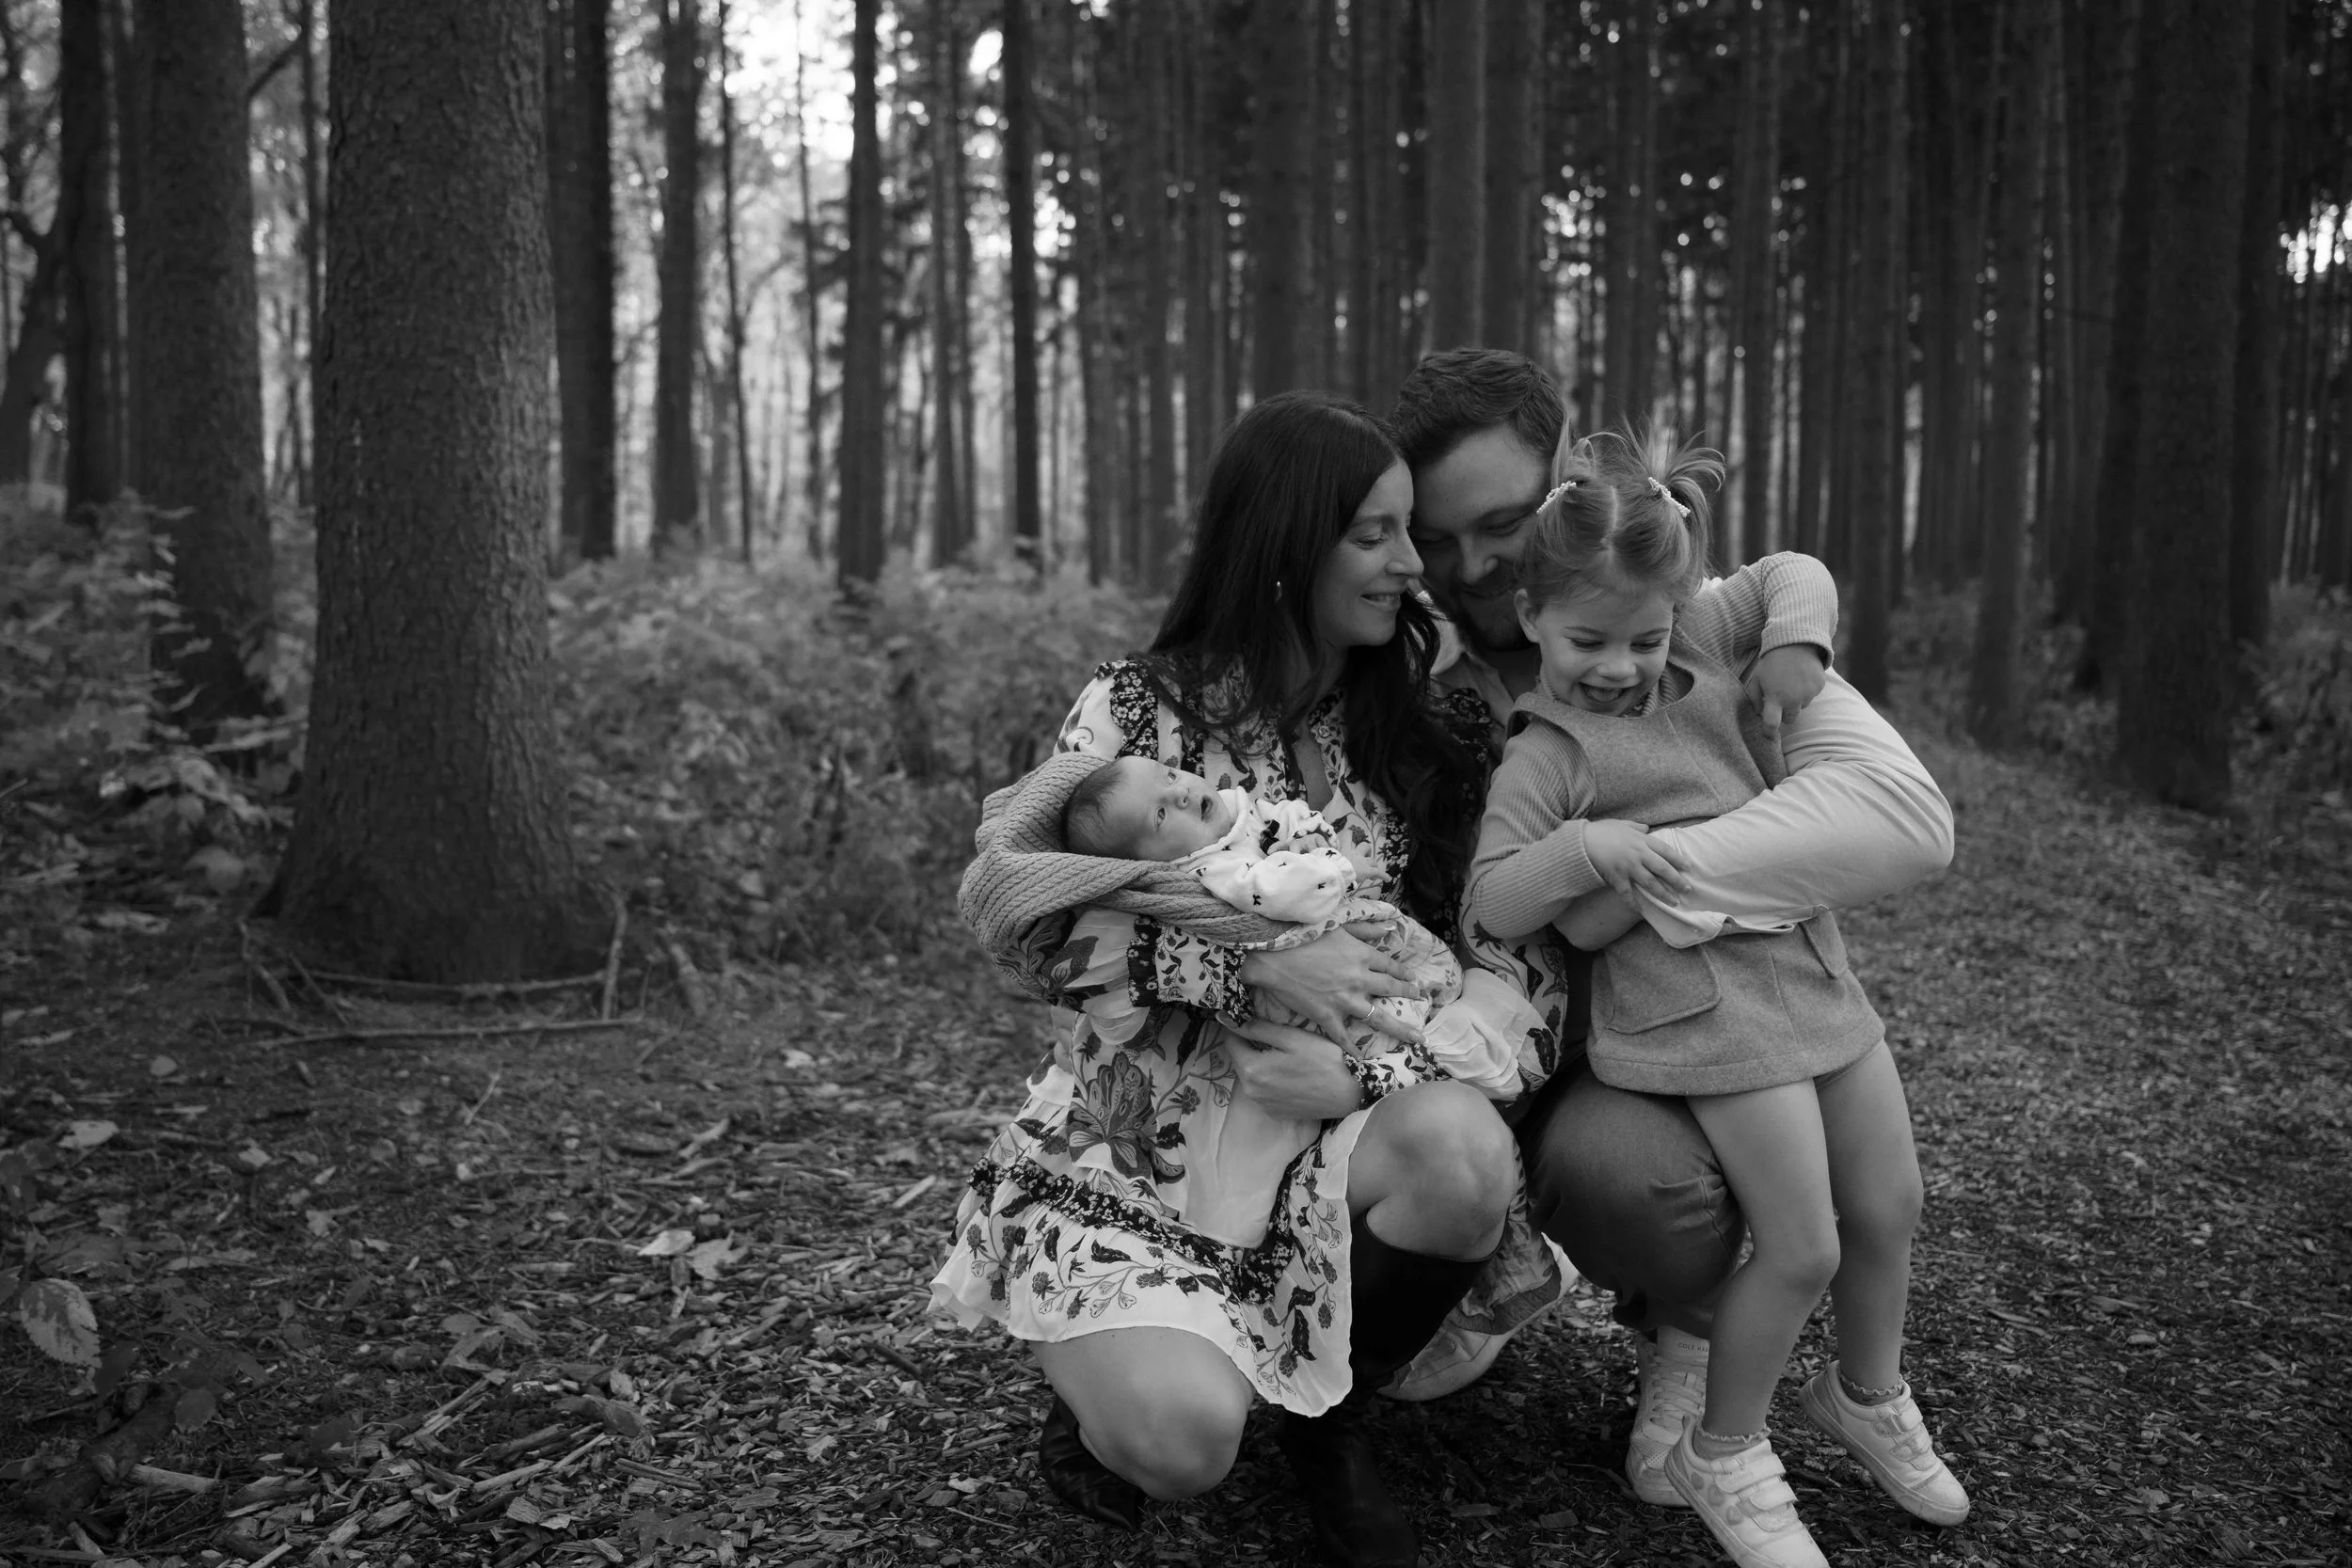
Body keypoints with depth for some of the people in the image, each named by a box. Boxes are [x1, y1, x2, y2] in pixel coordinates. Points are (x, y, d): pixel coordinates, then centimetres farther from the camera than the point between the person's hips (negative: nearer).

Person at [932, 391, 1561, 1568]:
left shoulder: (1423, 733, 4)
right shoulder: (1136, 709, -6)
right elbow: (1005, 909, -14)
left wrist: (1366, 1075, -15)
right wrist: (1253, 958, -22)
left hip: (1324, 1134, 3)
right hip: (1134, 1145, -3)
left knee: (1460, 1151, -31)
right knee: (1182, 1437, -29)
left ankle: (1330, 1416, 0)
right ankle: (1109, 1367, 11)